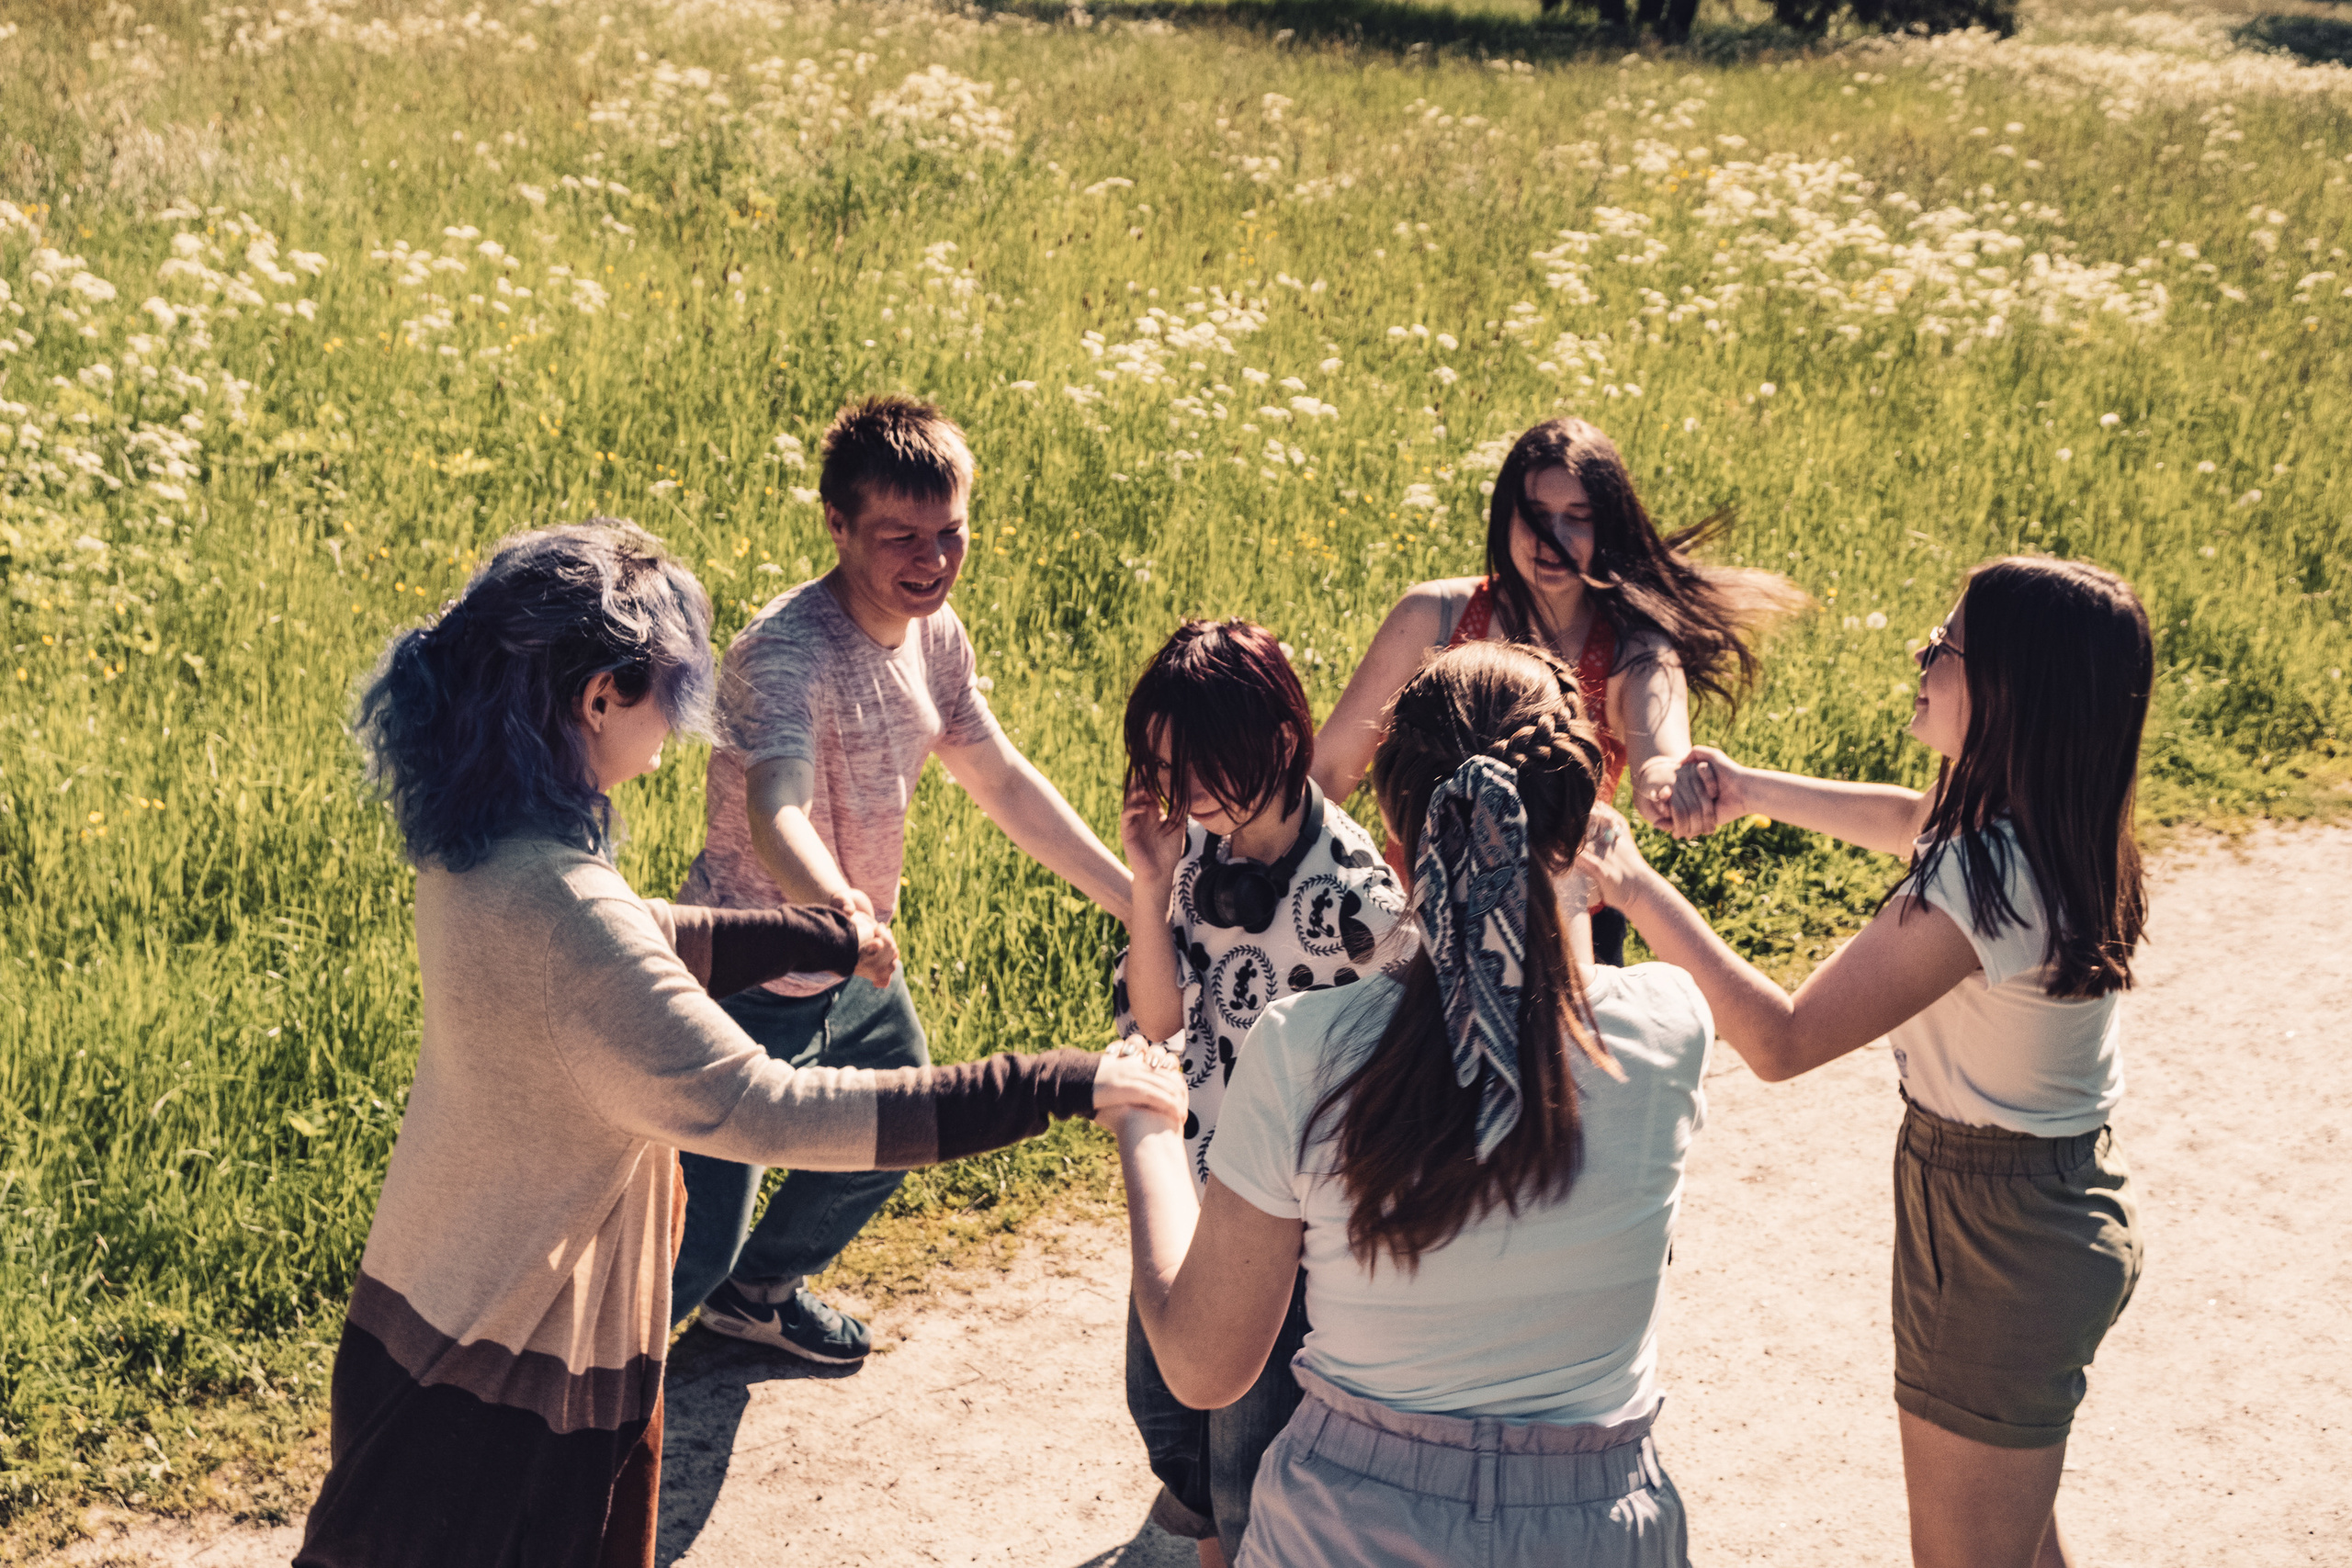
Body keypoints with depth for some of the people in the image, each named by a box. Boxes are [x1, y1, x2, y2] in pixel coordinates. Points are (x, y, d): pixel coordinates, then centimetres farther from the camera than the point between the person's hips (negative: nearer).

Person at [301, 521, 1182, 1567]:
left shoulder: (479, 845, -2)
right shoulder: (552, 907, -32)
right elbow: (762, 1111, -33)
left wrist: (816, 938, 23)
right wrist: (1058, 1087, -30)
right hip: (510, 1364, -9)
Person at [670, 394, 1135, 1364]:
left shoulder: (933, 632, -2)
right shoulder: (787, 651, -29)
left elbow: (1002, 781, 8)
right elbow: (774, 816, -45)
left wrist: (1135, 901, 5)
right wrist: (839, 909, -66)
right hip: (751, 981, -8)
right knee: (693, 1249, -6)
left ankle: (761, 1289, 53)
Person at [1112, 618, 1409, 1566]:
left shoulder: (1353, 894, -24)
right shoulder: (1196, 844, -6)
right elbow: (1155, 1020, -5)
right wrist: (1150, 886, -19)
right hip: (1187, 1190, 6)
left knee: (1247, 1465, 6)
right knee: (1163, 1414, 23)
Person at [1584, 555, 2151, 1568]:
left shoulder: (1981, 880, -31)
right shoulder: (2062, 830, -3)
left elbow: (1780, 1041, -31)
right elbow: (1910, 819, 21)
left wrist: (1638, 890, -26)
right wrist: (1756, 791, 17)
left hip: (1995, 1244, -9)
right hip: (2070, 1209, 9)